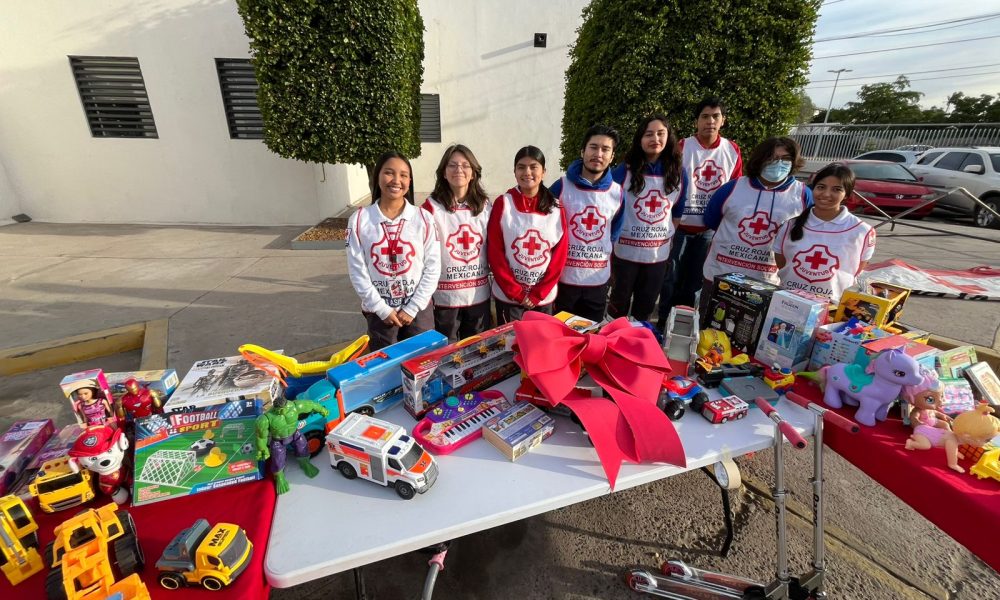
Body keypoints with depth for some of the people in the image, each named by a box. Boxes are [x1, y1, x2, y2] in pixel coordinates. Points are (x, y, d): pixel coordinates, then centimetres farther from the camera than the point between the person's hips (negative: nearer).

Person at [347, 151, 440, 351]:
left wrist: (412, 308, -9)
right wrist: (382, 309, -9)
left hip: (418, 309, 0)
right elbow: (357, 271, -4)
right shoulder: (359, 220, -4)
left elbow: (433, 267, -5)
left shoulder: (423, 218, -5)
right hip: (379, 311, 0)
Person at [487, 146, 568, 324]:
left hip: (544, 296, 2)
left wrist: (538, 294, -7)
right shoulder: (503, 204, -6)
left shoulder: (556, 208, -1)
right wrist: (516, 292, -11)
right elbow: (494, 252, -8)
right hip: (508, 296, -2)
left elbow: (560, 254, -1)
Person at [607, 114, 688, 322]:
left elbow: (677, 212, 12)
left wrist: (666, 235, 8)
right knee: (619, 303, 10)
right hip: (625, 251, -3)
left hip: (659, 253, 3)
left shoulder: (678, 174, 2)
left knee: (646, 305, 16)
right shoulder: (624, 171, -8)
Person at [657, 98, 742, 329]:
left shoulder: (733, 151, 2)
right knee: (672, 277, 4)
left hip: (711, 228, 3)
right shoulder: (683, 147, -8)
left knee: (696, 279, 13)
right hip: (681, 224, -3)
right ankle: (664, 323, 19)